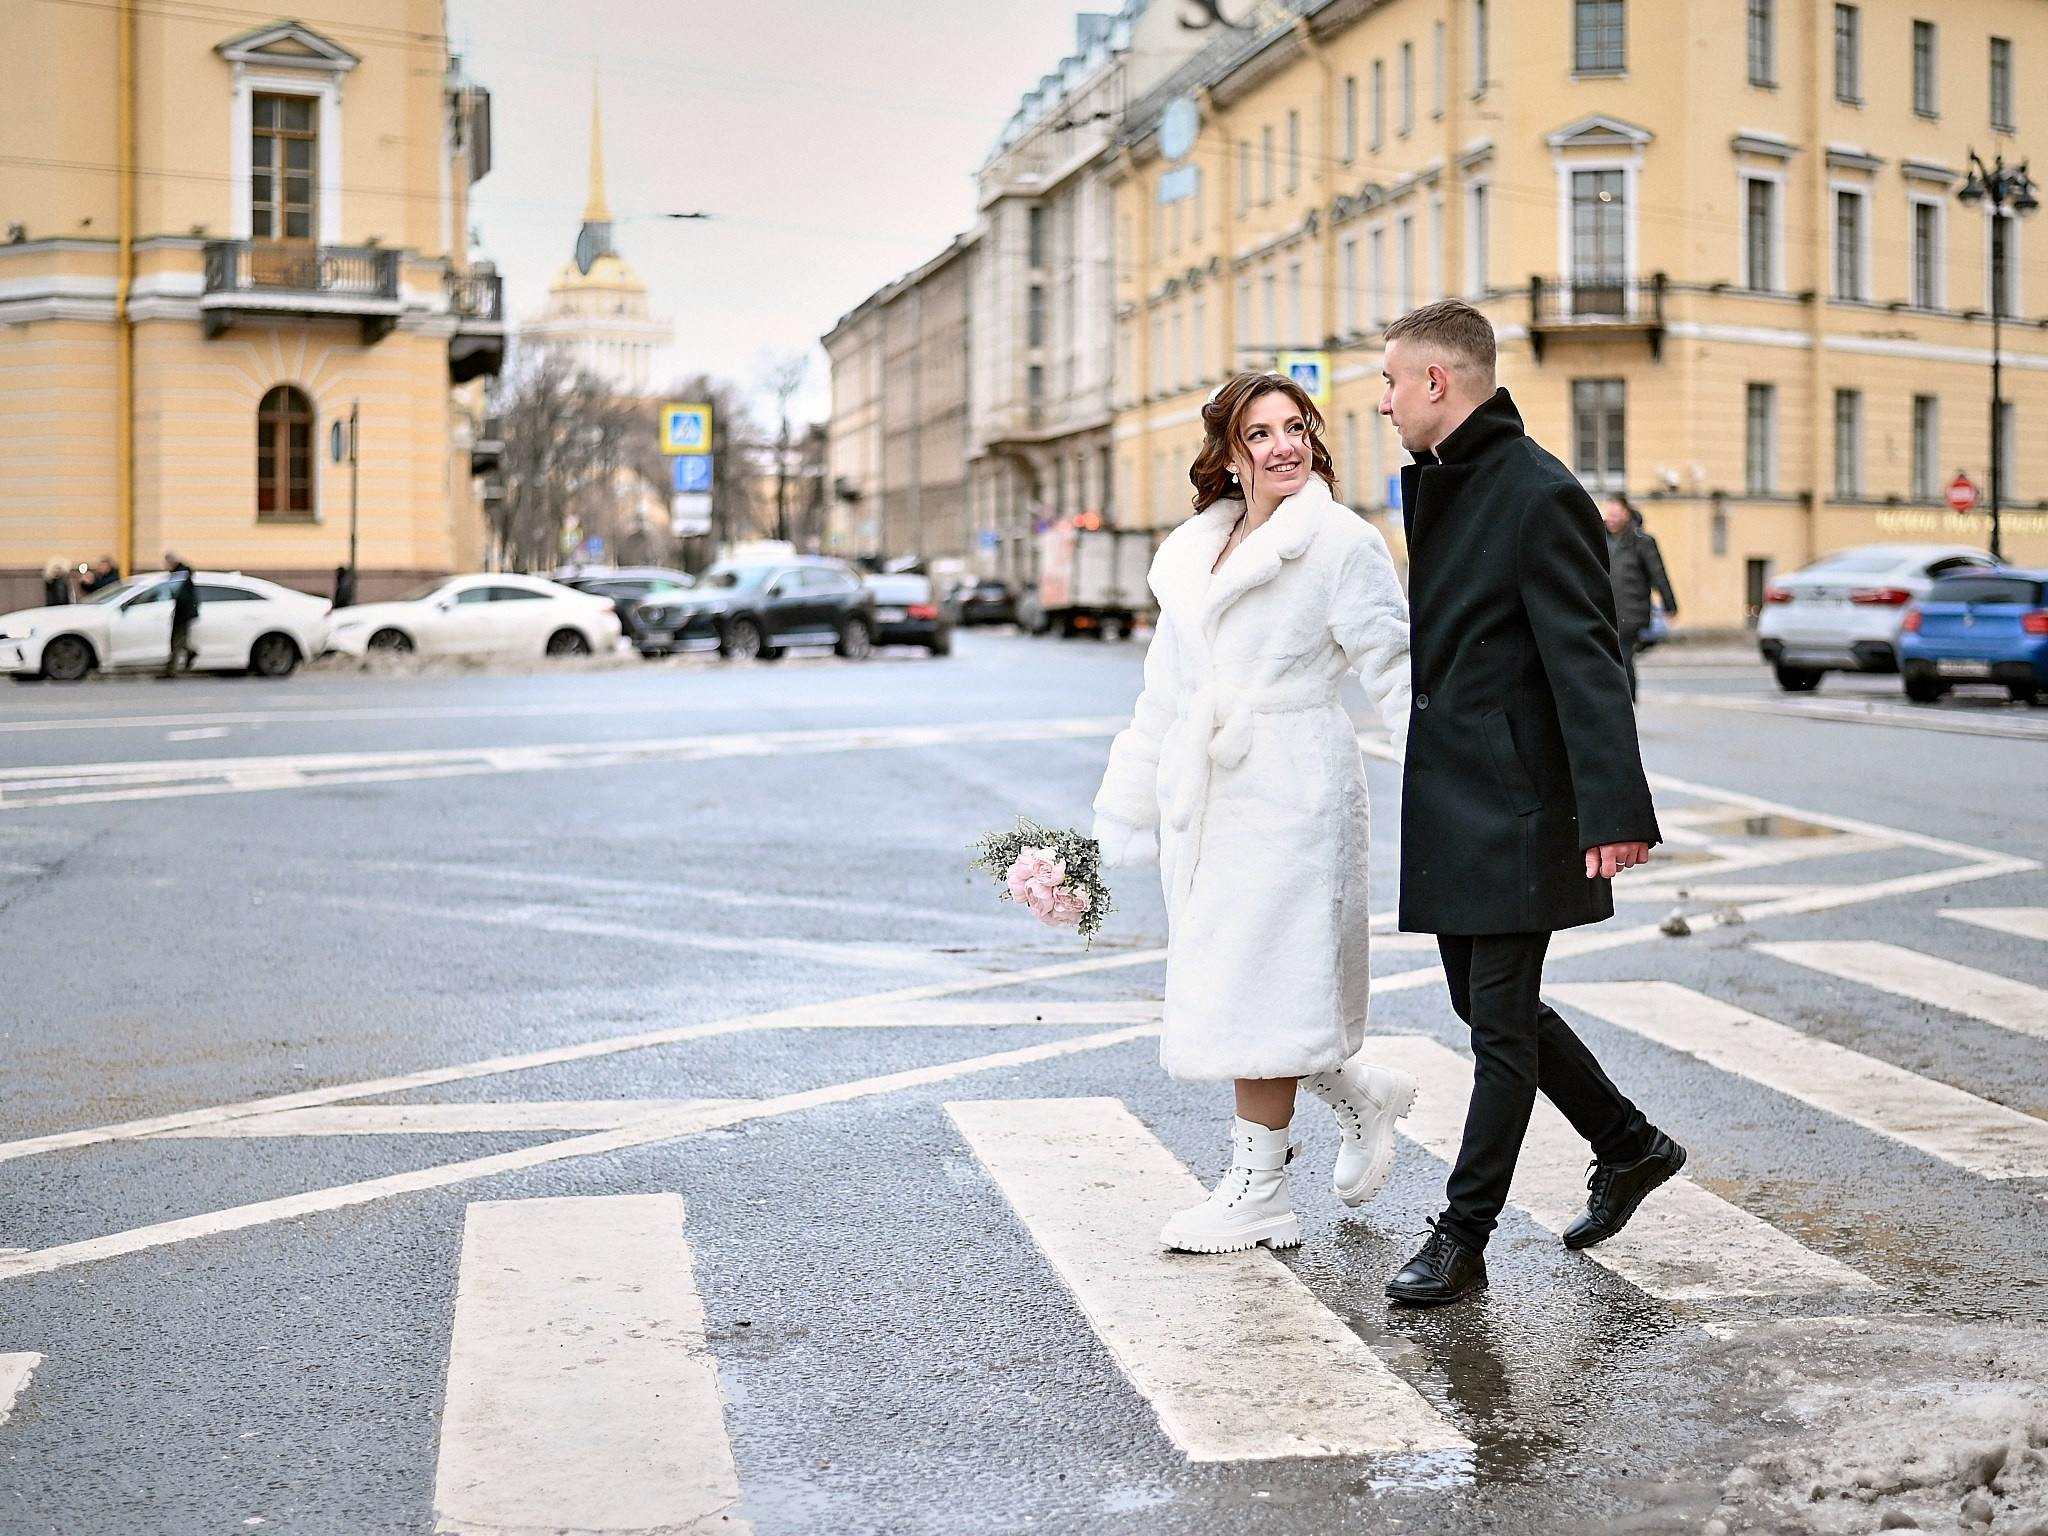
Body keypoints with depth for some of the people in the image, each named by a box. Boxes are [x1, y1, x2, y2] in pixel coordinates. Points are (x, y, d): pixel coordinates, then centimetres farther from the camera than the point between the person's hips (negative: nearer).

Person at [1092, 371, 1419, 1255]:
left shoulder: (1342, 543, -4)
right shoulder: (1193, 554, 16)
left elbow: (1396, 669, -8)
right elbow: (1167, 691, 20)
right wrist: (1121, 814, 21)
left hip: (1291, 785, -7)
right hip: (1202, 796, 7)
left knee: (1258, 983, -3)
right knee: (1218, 979, 8)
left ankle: (1259, 1192, 9)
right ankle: (1363, 1095, 30)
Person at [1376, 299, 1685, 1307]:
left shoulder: (1540, 495, -15)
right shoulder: (1433, 486, 13)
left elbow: (1586, 660, -21)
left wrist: (1614, 810, -28)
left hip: (1515, 809, -10)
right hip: (1448, 806, 10)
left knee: (1501, 1026, 0)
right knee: (1485, 1007, 16)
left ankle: (1463, 1240, 7)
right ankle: (1630, 1147, 34)